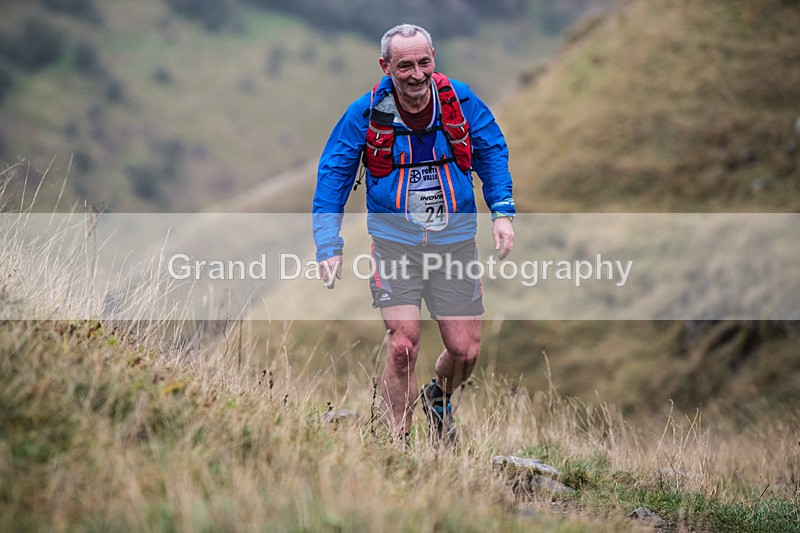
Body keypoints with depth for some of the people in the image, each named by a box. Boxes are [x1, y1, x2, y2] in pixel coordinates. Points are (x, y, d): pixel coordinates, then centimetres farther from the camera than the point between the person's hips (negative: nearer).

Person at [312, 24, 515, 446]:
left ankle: (438, 399, 38)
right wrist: (329, 246, -9)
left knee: (466, 350, 2)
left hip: (454, 239, 2)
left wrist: (502, 212, -2)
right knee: (403, 346, -16)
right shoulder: (365, 113, -10)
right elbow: (333, 174, -2)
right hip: (394, 240, -2)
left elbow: (492, 151, 10)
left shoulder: (459, 101, -6)